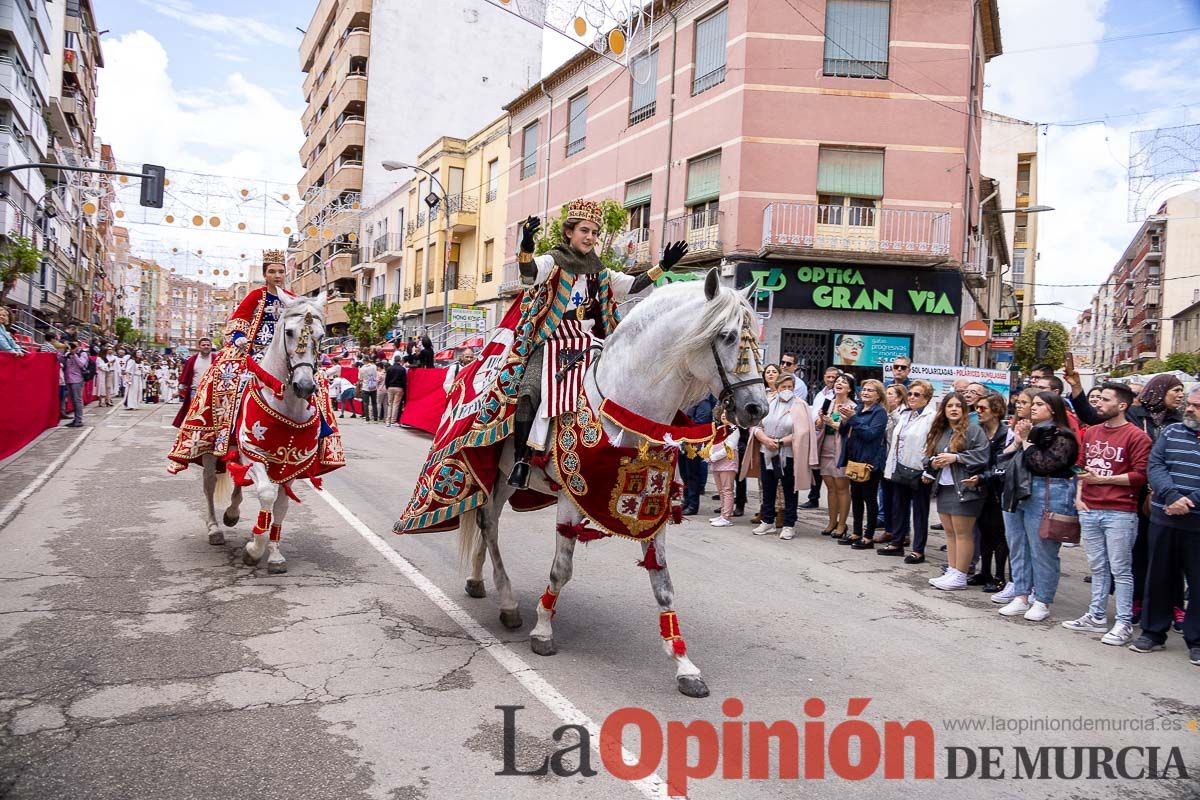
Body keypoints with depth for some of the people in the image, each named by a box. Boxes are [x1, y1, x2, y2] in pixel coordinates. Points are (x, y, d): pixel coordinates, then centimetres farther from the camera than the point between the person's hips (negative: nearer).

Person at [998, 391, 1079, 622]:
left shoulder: (1062, 437, -7)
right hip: (1016, 494, 8)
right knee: (1018, 549, 11)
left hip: (1045, 498, -8)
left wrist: (1026, 441, -10)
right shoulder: (1029, 430, 16)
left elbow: (1044, 464, -19)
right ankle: (1021, 597, 19)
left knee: (1042, 551, 0)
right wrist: (1017, 441, 0)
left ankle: (1042, 601, 10)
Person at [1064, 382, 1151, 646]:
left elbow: (1140, 476, -12)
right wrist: (1079, 495, 7)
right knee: (1097, 567, 14)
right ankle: (1097, 617, 22)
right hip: (1089, 511, 6)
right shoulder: (1091, 432, 13)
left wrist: (1102, 479, -13)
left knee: (1120, 570, 0)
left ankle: (1124, 623, 8)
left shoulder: (1136, 436, -7)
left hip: (1120, 513, -6)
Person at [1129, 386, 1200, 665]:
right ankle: (1153, 632, 22)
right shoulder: (1171, 432, 9)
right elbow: (1155, 466, -1)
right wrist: (1171, 496, -17)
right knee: (1158, 578, 10)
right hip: (1163, 519, 3)